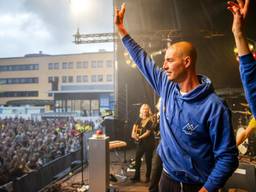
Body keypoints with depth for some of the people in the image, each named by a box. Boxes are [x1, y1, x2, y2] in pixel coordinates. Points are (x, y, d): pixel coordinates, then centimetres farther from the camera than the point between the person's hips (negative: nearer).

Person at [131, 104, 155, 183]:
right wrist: (133, 133, -6)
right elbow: (135, 126, 13)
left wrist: (139, 137, -19)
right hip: (141, 142, 6)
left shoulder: (150, 121, -13)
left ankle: (148, 177, 19)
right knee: (137, 158, 8)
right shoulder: (140, 119, 6)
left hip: (149, 143, -6)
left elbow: (148, 132, -17)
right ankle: (137, 176, 20)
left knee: (148, 160, 4)